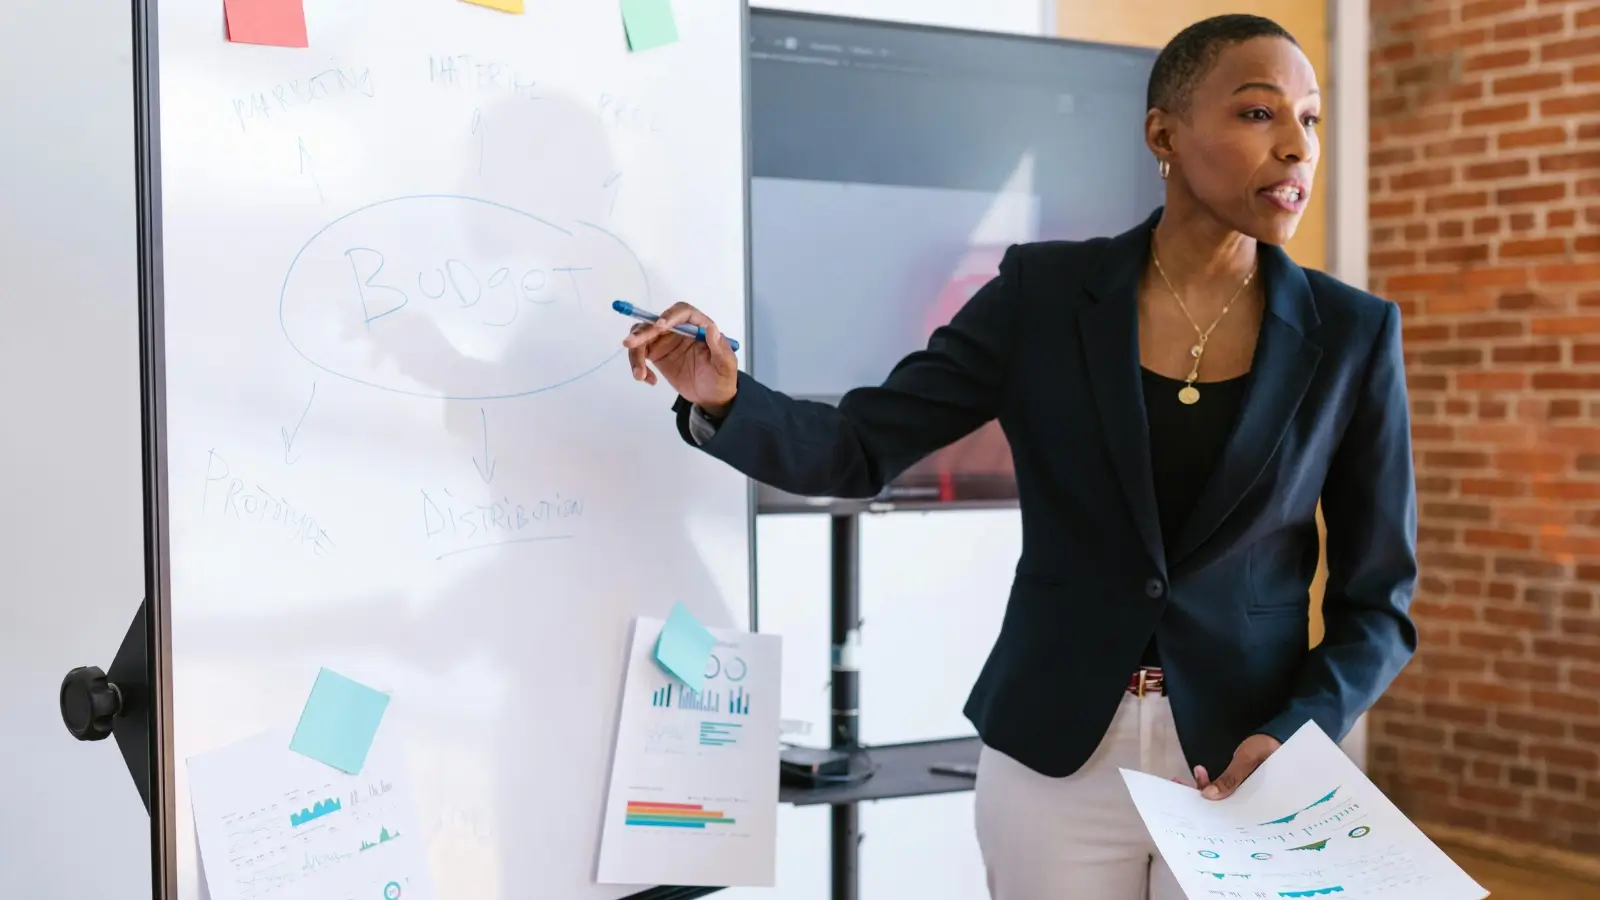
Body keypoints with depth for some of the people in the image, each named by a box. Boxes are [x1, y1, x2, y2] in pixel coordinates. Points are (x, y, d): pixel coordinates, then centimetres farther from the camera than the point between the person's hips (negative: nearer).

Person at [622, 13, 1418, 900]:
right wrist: (723, 399, -23)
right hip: (1056, 754, 0)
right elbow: (860, 446, -4)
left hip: (1244, 769, 0)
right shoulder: (1045, 291, -4)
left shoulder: (1352, 335, -3)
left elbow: (1375, 599, 0)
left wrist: (1293, 738, -16)